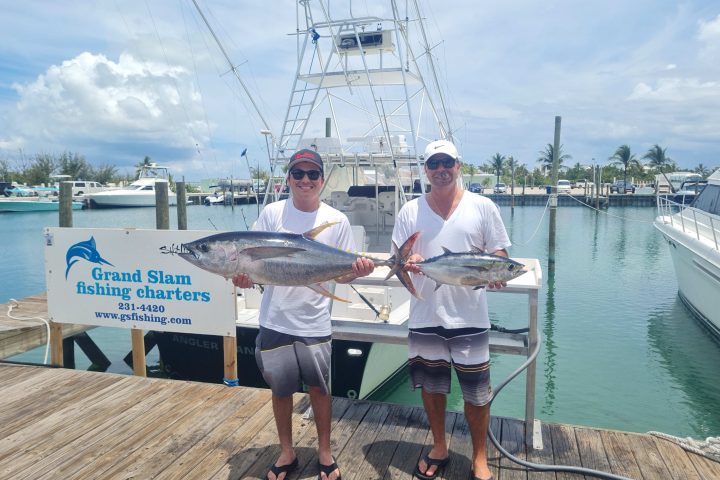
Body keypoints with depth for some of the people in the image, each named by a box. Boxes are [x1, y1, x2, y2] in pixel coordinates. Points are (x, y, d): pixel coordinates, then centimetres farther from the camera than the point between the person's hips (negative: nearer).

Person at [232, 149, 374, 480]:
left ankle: (324, 452, 36)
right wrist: (245, 276, -22)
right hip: (275, 321, 1)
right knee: (281, 389, 15)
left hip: (315, 323, 0)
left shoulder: (337, 220, -3)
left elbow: (342, 274, 1)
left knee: (319, 388, 13)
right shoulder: (272, 213, -4)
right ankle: (286, 453, 37)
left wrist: (357, 271, -21)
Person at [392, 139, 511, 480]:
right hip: (425, 315, 2)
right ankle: (439, 448, 37)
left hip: (469, 316, -1)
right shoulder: (410, 211, 3)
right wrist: (406, 264, -20)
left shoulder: (482, 207, 0)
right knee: (431, 387, 16)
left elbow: (500, 253, 3)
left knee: (476, 392, 8)